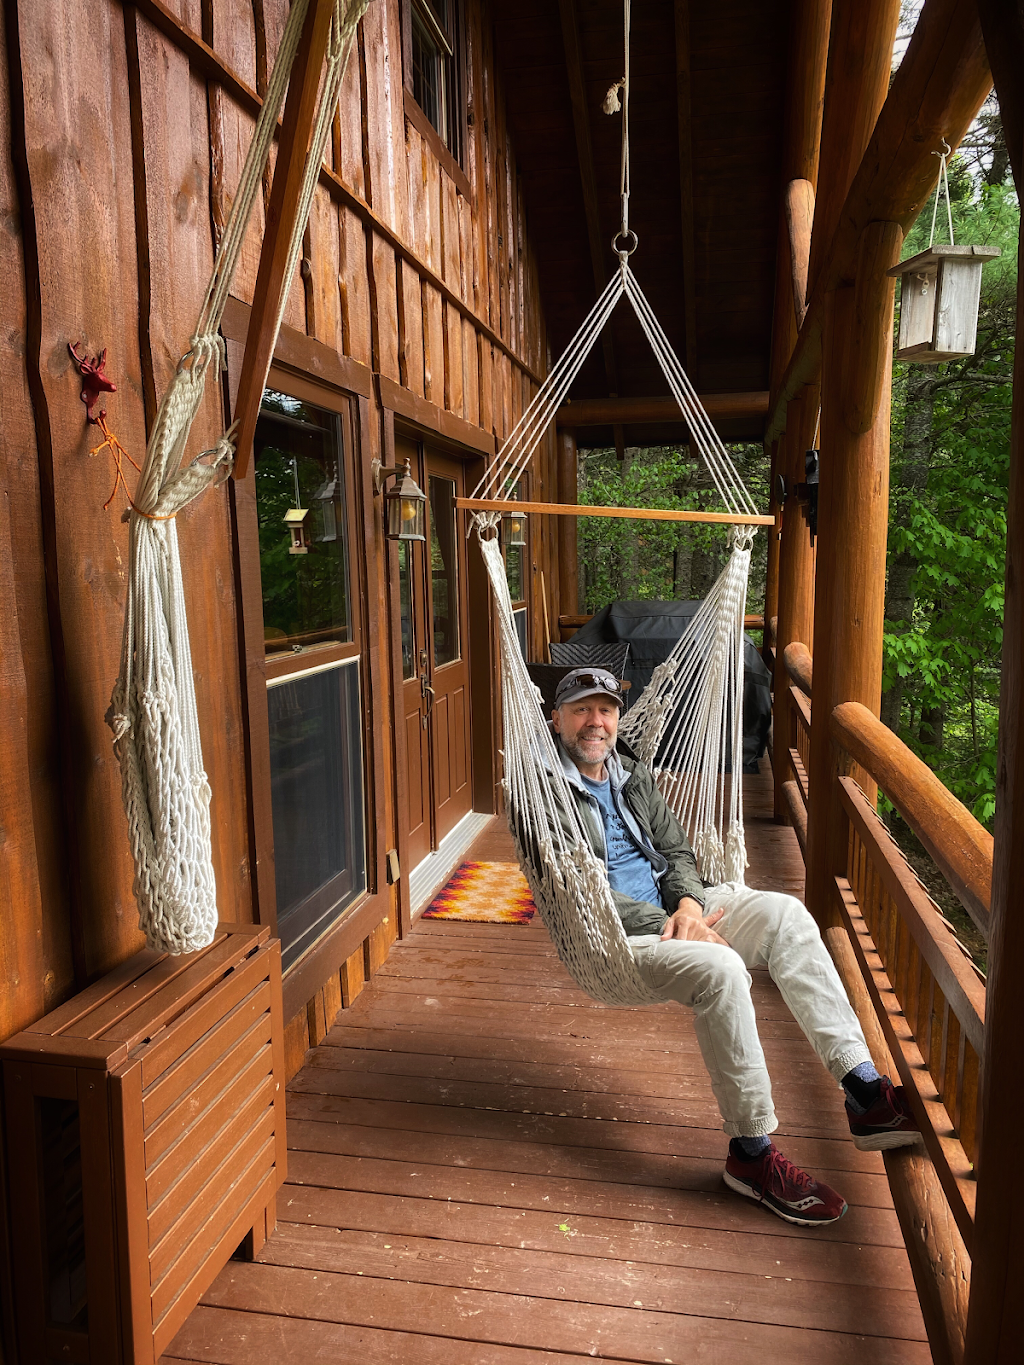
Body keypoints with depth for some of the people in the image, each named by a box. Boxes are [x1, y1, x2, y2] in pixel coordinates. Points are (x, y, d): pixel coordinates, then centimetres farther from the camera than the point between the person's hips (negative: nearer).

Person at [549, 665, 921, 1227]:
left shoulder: (632, 773, 16)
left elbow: (676, 851, 15)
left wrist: (689, 903, -8)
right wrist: (670, 926, -20)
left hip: (671, 907, 7)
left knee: (783, 913, -14)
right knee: (719, 966, -32)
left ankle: (864, 1094, -17)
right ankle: (752, 1153, -16)